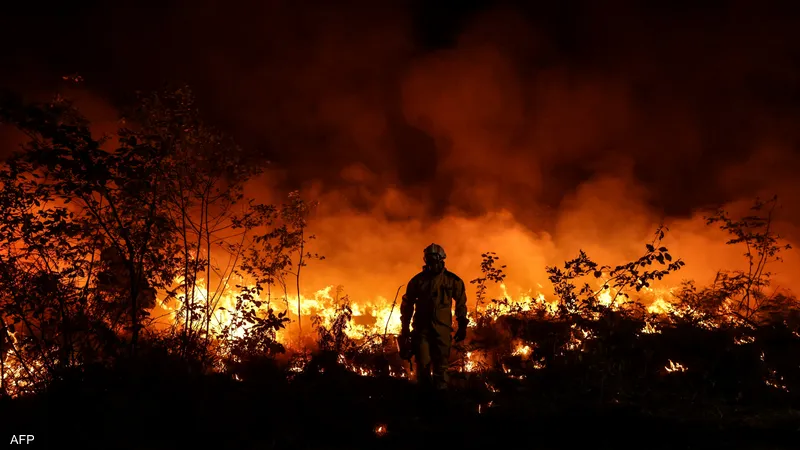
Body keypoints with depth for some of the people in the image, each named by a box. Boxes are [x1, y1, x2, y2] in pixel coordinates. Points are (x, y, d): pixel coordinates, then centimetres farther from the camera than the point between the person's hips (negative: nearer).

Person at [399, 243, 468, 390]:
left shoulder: (453, 281, 2)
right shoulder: (417, 280, 3)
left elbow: (461, 304, 11)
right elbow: (407, 305, 11)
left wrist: (462, 326, 9)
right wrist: (405, 328, 10)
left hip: (442, 328, 0)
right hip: (421, 327, 1)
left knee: (441, 367, 1)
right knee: (423, 365, -1)